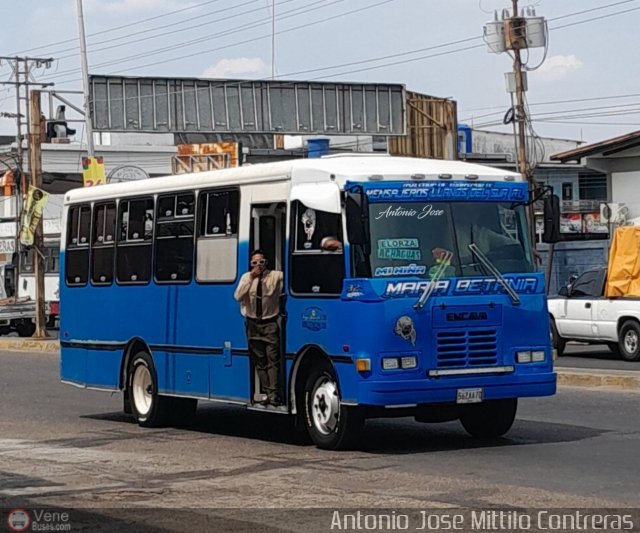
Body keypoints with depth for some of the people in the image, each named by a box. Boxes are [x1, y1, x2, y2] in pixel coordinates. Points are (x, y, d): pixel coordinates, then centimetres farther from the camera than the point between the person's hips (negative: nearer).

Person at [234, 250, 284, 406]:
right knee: (259, 361, 6)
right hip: (253, 324, 3)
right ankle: (267, 393, 12)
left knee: (273, 359, -11)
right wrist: (251, 278, -17)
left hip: (270, 324, -3)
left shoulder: (275, 276, -5)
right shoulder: (246, 277, 3)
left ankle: (274, 395, -13)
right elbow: (238, 296, -10)